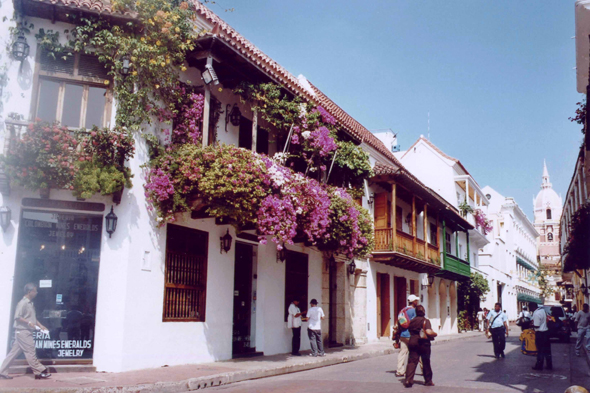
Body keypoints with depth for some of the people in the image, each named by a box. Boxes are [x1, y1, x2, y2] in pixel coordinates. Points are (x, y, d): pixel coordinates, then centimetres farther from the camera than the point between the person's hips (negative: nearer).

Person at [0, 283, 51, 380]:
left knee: (14, 352, 11)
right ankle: (39, 372, -3)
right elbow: (17, 317, -18)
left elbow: (33, 317, 22)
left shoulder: (31, 303, 16)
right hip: (22, 331, -9)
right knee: (30, 351, -6)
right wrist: (29, 323, -24)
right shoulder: (23, 303, -13)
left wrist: (40, 326, 13)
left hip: (27, 332, 9)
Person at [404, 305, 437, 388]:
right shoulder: (426, 321, -9)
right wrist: (434, 334, -3)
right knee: (426, 362, 10)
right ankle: (428, 381, 21)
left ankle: (408, 380, -11)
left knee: (412, 361, 1)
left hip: (413, 342, 4)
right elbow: (428, 332, -21)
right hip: (423, 343, -4)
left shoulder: (412, 321, 9)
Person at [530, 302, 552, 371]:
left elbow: (536, 326, -20)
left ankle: (539, 366, 9)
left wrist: (532, 324, 0)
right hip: (546, 331, 8)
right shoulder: (542, 310, 6)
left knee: (540, 350, 1)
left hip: (540, 333, -8)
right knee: (547, 350, 14)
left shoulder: (536, 314, -22)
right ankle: (549, 365, 20)